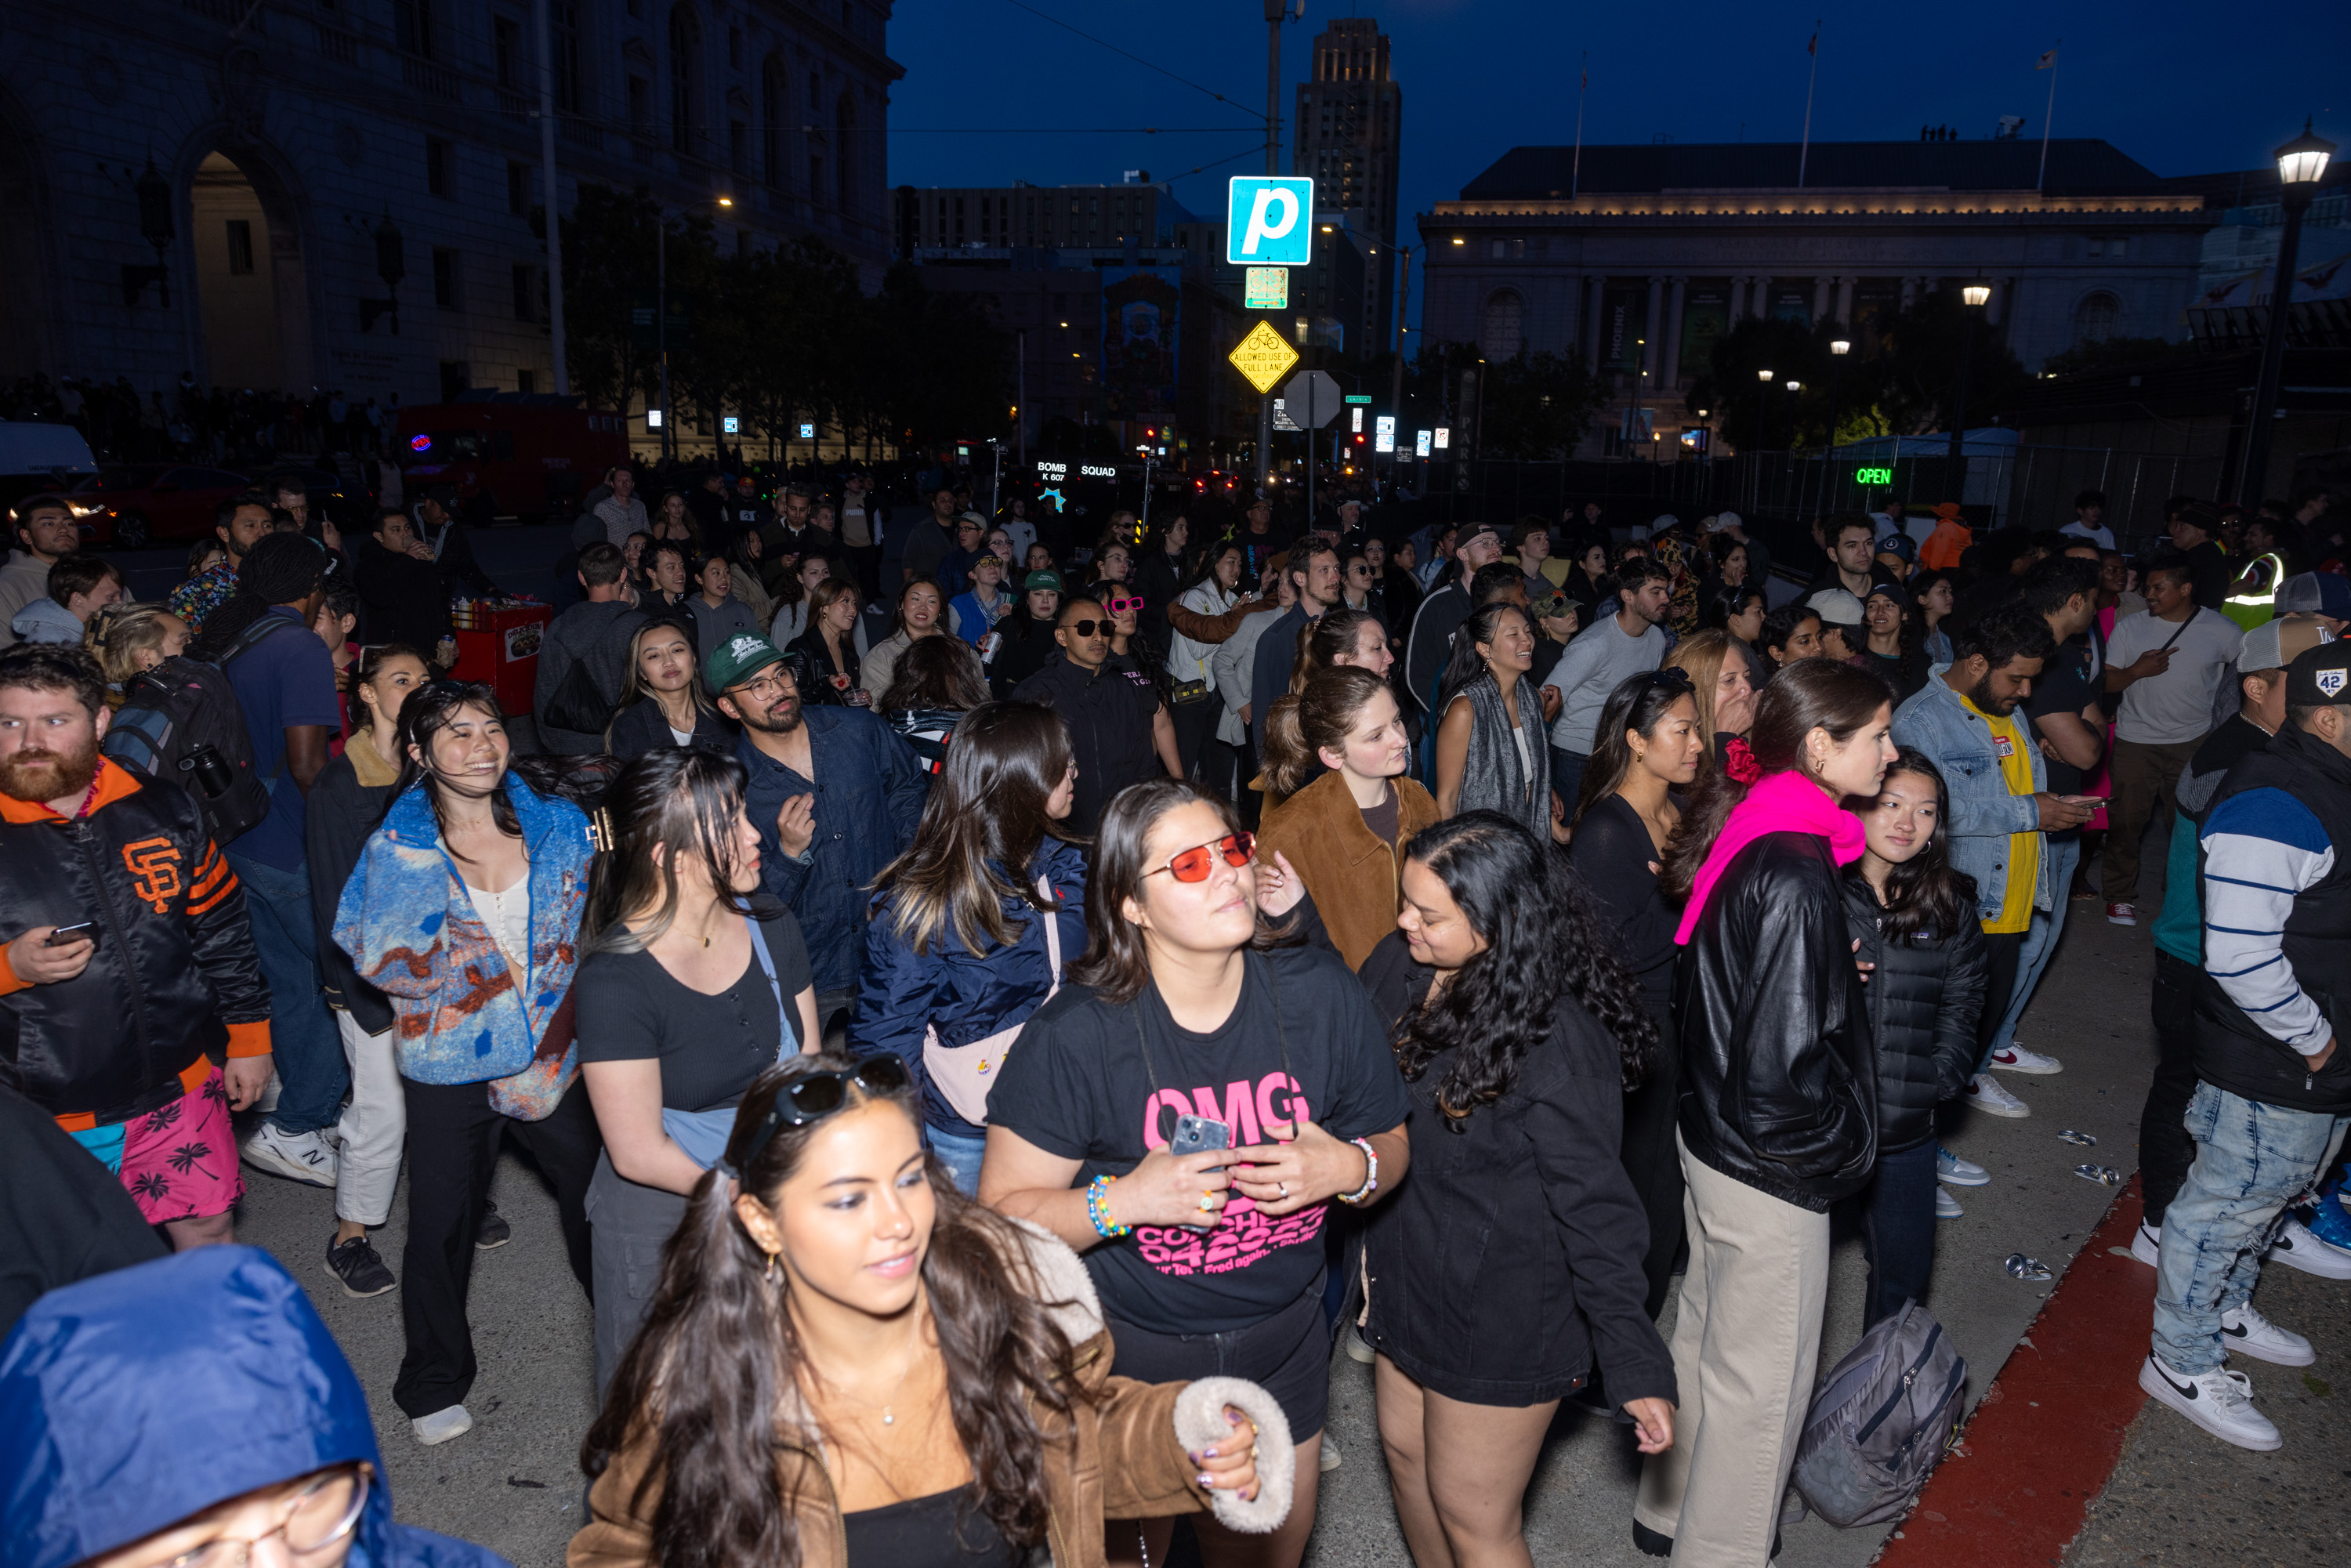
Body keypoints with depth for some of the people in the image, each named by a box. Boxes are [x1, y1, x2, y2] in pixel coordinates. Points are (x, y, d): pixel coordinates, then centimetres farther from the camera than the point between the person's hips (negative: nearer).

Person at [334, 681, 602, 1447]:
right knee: (442, 1225, 12)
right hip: (450, 1070, -2)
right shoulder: (396, 850, -7)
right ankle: (434, 1382, 35)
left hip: (559, 1058, 2)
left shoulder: (560, 825, -2)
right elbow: (383, 964, -13)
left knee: (598, 1197, 14)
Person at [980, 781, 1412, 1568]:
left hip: (1281, 1343, 3)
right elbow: (1002, 1213, -15)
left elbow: (1392, 1146, 2)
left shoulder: (1322, 993, -9)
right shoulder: (1075, 1035, -19)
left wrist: (1350, 1167, -19)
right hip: (1127, 1353, -3)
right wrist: (1126, 1200, -29)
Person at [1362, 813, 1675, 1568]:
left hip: (1501, 1320, -7)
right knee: (1404, 1451, 26)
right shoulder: (1400, 966, -9)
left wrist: (1636, 1365, -19)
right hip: (1408, 1278, 7)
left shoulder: (1558, 1041, -29)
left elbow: (1594, 1207, -22)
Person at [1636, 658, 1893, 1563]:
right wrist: (1837, 1146, -12)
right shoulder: (1793, 876, -27)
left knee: (1707, 1337, 25)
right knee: (1762, 1381, 10)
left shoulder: (1743, 836, 1)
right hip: (1772, 1175, -9)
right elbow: (1781, 1056, -27)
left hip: (1714, 1139, 9)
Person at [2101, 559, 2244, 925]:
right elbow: (2105, 683, 1)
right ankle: (2120, 895, 16)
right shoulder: (2129, 627, 0)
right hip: (2135, 740, 0)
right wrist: (2137, 670, -18)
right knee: (2125, 819, 1)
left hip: (2194, 741, 0)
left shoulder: (2222, 630, -2)